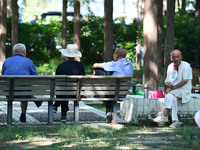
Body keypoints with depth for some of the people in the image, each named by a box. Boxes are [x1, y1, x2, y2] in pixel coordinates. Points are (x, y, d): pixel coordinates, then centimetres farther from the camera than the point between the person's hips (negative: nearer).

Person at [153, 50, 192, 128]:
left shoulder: (186, 66, -7)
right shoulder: (170, 66, 11)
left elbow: (185, 81, -15)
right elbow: (167, 80, 14)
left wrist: (173, 88, -21)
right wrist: (168, 84, -11)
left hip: (184, 91, -4)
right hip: (173, 92, 4)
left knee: (170, 94, -33)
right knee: (173, 98, -32)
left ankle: (164, 116, -39)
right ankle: (175, 121, -36)